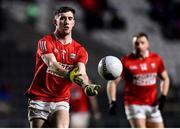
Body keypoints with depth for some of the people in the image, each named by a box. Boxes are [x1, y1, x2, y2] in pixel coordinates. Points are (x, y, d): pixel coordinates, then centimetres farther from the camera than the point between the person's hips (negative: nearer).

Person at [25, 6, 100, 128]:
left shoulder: (79, 50, 6)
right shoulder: (46, 42, -5)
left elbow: (81, 73, -10)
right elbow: (52, 64, -23)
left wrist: (87, 86, -35)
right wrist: (69, 74, -44)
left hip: (61, 101, 2)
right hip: (39, 100, -2)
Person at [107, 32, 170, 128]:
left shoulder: (156, 59, 3)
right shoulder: (126, 61, -8)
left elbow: (165, 78, 16)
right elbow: (113, 82, -3)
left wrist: (163, 97, 1)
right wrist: (112, 102, -14)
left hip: (152, 105, 4)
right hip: (134, 105, -4)